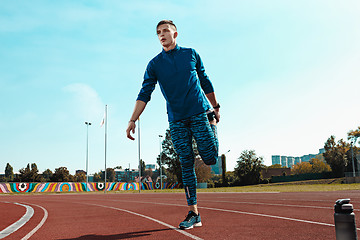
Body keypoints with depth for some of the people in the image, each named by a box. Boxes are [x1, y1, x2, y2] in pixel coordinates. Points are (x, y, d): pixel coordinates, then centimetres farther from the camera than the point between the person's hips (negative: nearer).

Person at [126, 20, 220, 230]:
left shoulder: (191, 54, 7)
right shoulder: (154, 64, 6)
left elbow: (205, 82, 14)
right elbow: (145, 94, 0)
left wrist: (215, 107, 17)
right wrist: (133, 120, -10)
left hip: (200, 113, -1)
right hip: (176, 120, 1)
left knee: (210, 158, -6)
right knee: (186, 164, 0)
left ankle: (213, 127, 29)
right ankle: (194, 214, 6)